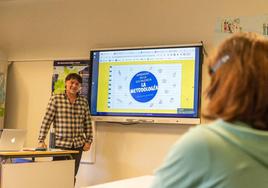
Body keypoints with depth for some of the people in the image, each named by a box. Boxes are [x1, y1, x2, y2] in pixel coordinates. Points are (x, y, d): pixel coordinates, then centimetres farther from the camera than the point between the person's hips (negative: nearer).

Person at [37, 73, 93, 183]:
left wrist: (88, 141, 4)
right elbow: (47, 121, -6)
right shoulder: (55, 99, -3)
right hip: (60, 144, -3)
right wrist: (41, 141, -10)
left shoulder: (84, 102, 7)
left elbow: (88, 124, 10)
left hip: (78, 145, 3)